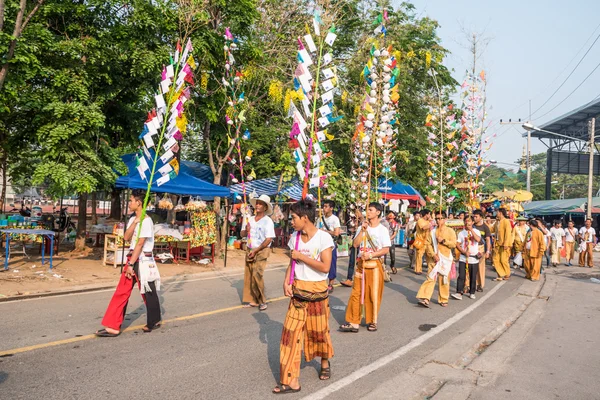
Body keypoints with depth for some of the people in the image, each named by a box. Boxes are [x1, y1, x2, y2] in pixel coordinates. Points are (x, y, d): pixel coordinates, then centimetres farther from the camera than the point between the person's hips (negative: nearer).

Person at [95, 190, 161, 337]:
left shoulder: (146, 221, -15)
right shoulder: (132, 219, 11)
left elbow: (140, 244, -18)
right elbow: (126, 237, -2)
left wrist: (131, 264, -19)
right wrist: (135, 222, -13)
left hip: (143, 261, -8)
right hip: (133, 259, 8)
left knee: (148, 293, 6)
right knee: (121, 292, 6)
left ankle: (154, 321, 24)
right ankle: (113, 327, 13)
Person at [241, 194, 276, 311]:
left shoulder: (268, 221, -9)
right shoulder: (250, 219, 9)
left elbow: (269, 239, -14)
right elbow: (242, 234, 15)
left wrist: (256, 250, -16)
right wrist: (246, 230, -9)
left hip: (261, 251, -6)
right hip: (250, 251, 6)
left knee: (257, 275, -16)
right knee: (248, 276, 7)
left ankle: (262, 301, -2)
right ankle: (252, 300, 17)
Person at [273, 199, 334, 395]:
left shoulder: (324, 237, -15)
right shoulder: (295, 237, 2)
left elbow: (325, 267, -20)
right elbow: (292, 262, 8)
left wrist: (301, 256, -18)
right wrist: (286, 282, -6)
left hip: (317, 290, -4)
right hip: (298, 289, 4)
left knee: (319, 330, 13)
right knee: (291, 332, -2)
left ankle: (325, 362, 42)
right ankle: (291, 380, 4)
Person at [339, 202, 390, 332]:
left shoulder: (382, 230, -5)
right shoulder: (362, 227, 7)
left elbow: (386, 250, -9)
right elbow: (355, 244, -3)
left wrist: (370, 255, -17)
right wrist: (362, 230, -10)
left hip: (375, 265, -4)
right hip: (361, 264, 4)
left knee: (373, 294, 4)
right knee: (356, 293, 2)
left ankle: (372, 321, 19)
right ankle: (353, 322, 7)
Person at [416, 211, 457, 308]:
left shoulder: (450, 231, 2)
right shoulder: (433, 231, 8)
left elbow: (454, 244, -6)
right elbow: (429, 245, 3)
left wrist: (443, 240, -16)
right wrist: (433, 255, -10)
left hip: (445, 258, -1)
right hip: (434, 258, 1)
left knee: (444, 280, 6)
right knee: (430, 278, -5)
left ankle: (443, 300, 17)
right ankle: (425, 298, -10)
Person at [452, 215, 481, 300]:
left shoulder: (476, 231, 3)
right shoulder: (461, 233, 5)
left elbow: (478, 240, -17)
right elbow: (458, 245, 3)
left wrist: (471, 230, -17)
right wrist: (464, 252, -12)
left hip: (474, 259, 0)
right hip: (463, 258, 0)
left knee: (473, 277, 7)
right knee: (461, 276, -6)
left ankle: (472, 293, 21)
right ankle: (459, 293, -7)